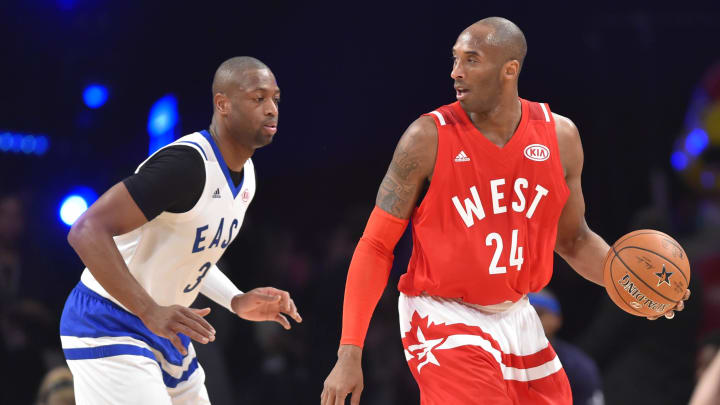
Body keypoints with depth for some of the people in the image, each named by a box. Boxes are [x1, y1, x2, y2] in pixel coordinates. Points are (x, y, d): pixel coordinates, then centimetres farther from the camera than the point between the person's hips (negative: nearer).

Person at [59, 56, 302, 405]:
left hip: (165, 332, 10)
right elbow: (87, 231, -30)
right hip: (110, 329, -10)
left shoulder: (244, 172, 7)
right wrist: (151, 312, -37)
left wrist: (238, 303, 7)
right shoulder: (185, 163, -23)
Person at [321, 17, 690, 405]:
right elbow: (377, 245, -9)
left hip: (515, 317, 5)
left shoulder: (559, 136, -1)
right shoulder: (428, 139, -13)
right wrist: (349, 352, -15)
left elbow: (573, 240, 13)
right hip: (445, 324, -5)